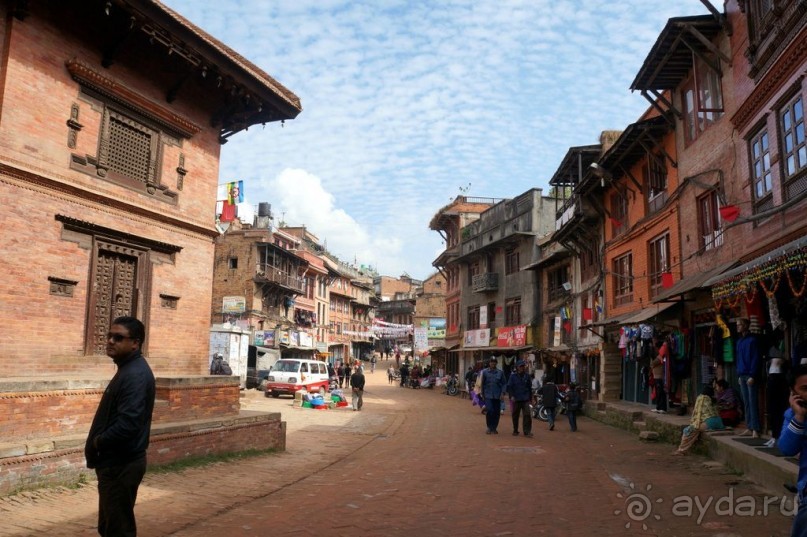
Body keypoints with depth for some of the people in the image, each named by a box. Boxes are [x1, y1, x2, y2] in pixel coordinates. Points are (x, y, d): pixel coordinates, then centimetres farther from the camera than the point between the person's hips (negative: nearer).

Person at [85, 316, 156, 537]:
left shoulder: (136, 375, -22)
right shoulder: (127, 369, 12)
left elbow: (128, 424, -30)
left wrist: (97, 442, -14)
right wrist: (98, 442, 6)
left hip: (121, 465, -10)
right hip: (115, 462, 10)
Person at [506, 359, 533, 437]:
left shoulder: (527, 376, 8)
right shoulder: (513, 376, 0)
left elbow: (530, 387, 15)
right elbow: (509, 387, -1)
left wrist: (530, 397, 16)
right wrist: (511, 396, -11)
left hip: (525, 399, 1)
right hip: (516, 399, -1)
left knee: (527, 415, -10)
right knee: (515, 416, 8)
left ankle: (527, 431, -8)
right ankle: (515, 431, 22)